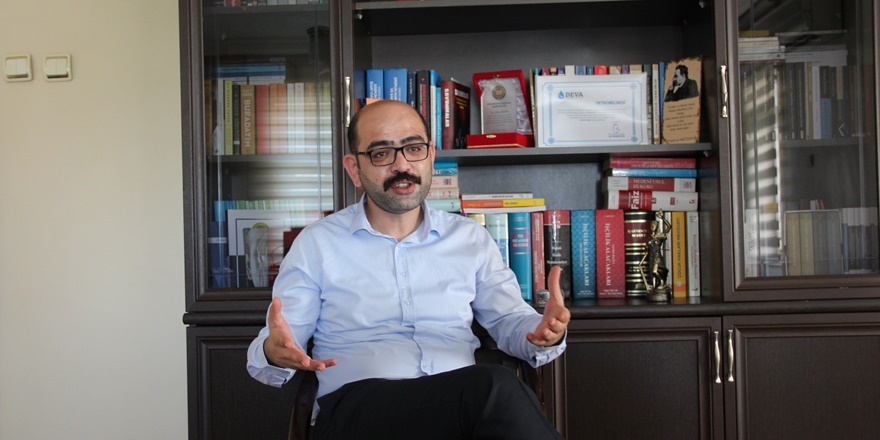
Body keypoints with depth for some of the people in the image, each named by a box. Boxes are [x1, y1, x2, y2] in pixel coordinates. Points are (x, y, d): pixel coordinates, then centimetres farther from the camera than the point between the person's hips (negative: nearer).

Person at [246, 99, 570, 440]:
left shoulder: (471, 238, 16)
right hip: (357, 407, -3)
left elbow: (512, 323, 17)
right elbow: (275, 347, 8)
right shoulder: (316, 244, 9)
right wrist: (275, 354, -18)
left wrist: (545, 334, -8)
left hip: (464, 402, 4)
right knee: (494, 388, -34)